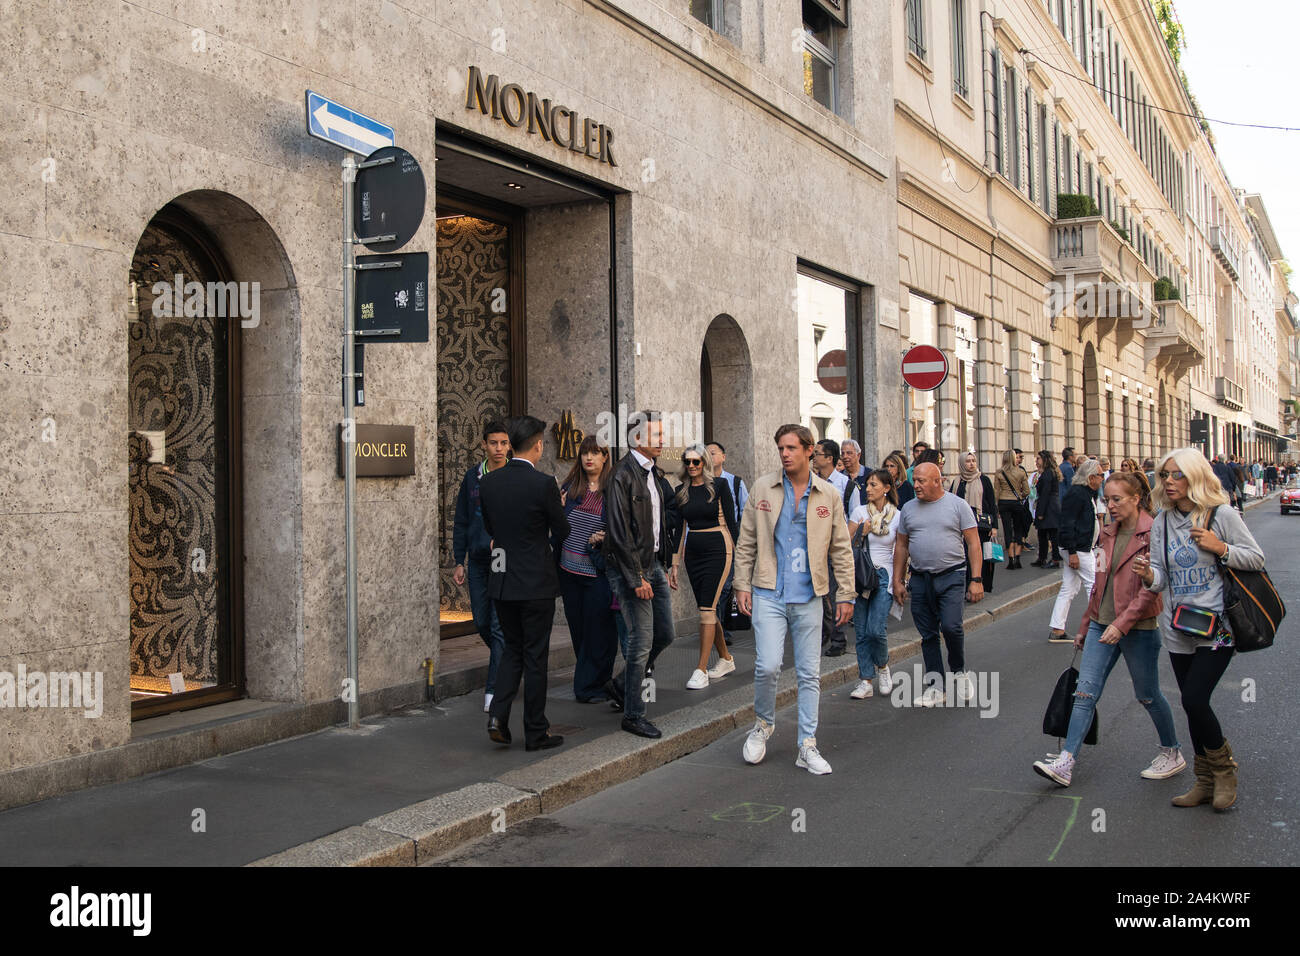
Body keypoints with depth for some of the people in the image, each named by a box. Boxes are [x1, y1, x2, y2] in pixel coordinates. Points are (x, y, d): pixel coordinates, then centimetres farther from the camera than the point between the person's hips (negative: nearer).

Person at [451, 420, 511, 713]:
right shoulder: (472, 478, 6)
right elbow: (461, 522, 11)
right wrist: (459, 561, 7)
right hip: (478, 561, 4)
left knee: (500, 625, -6)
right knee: (481, 622, 11)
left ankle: (494, 689, 0)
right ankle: (506, 664, 36)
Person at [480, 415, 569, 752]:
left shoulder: (488, 482, 1)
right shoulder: (544, 484, -15)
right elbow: (561, 532, -4)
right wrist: (557, 508, 16)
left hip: (501, 582, 5)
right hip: (536, 583, -5)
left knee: (512, 648, 19)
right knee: (535, 655, 5)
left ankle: (499, 714, 3)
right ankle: (535, 732, 13)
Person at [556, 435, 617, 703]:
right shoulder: (570, 486, 9)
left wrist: (605, 538, -16)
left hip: (598, 572, -4)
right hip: (569, 570, 5)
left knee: (598, 630, -2)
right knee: (577, 628, 11)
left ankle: (590, 687, 8)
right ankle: (587, 683, 23)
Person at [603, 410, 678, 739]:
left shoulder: (654, 473, 13)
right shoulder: (623, 475, -15)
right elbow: (619, 532, -19)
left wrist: (664, 565, 16)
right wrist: (637, 579, -19)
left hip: (653, 564, 9)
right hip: (630, 567, -9)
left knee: (665, 633, 11)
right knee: (642, 640, -6)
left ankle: (622, 686, 29)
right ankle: (633, 715, 6)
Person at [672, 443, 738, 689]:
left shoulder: (719, 486, -5)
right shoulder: (681, 491, 8)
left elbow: (731, 522, -4)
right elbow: (679, 528, 10)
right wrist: (674, 563, 8)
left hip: (718, 551, -6)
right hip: (692, 553, 6)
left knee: (707, 608, -11)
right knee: (707, 608, 11)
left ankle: (701, 670, -10)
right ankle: (725, 659, 27)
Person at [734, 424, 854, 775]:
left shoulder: (829, 495, 4)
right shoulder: (763, 488, 3)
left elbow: (841, 549, 8)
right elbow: (746, 541, 7)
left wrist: (845, 595, 5)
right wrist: (743, 584, 2)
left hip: (809, 598, 1)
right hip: (769, 593, -1)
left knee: (810, 673, 5)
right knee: (768, 666, -12)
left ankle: (807, 747, 15)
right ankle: (763, 723, 16)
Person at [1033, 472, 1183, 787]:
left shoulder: (1153, 534, -11)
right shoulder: (1108, 533, 11)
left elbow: (1152, 587, -16)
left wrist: (1122, 623, -22)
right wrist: (1085, 626, 18)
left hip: (1138, 627, -6)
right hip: (1102, 624, 6)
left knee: (1147, 695, 10)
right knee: (1085, 690, -3)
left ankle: (1172, 753, 33)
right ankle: (1065, 763, -6)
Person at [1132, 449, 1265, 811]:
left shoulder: (1221, 515, -7)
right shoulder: (1162, 523, 6)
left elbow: (1257, 559, -2)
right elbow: (1162, 579, 6)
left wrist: (1220, 548, -17)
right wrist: (1149, 576, -16)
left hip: (1217, 628, -5)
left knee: (1194, 700, -14)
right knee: (1193, 704, 11)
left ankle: (1223, 769, 13)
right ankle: (1206, 781, 26)